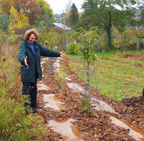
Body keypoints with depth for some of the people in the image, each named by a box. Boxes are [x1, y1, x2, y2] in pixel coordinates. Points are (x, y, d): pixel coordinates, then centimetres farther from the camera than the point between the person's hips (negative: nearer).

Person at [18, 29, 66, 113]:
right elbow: (21, 54, -31)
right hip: (27, 72, -7)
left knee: (34, 88, 17)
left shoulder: (36, 45, 11)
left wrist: (58, 54, 16)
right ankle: (26, 106, 5)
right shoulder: (23, 45, -13)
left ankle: (33, 104, 31)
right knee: (27, 89, -3)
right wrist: (24, 59, -56)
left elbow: (46, 51, 17)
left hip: (35, 72, 8)